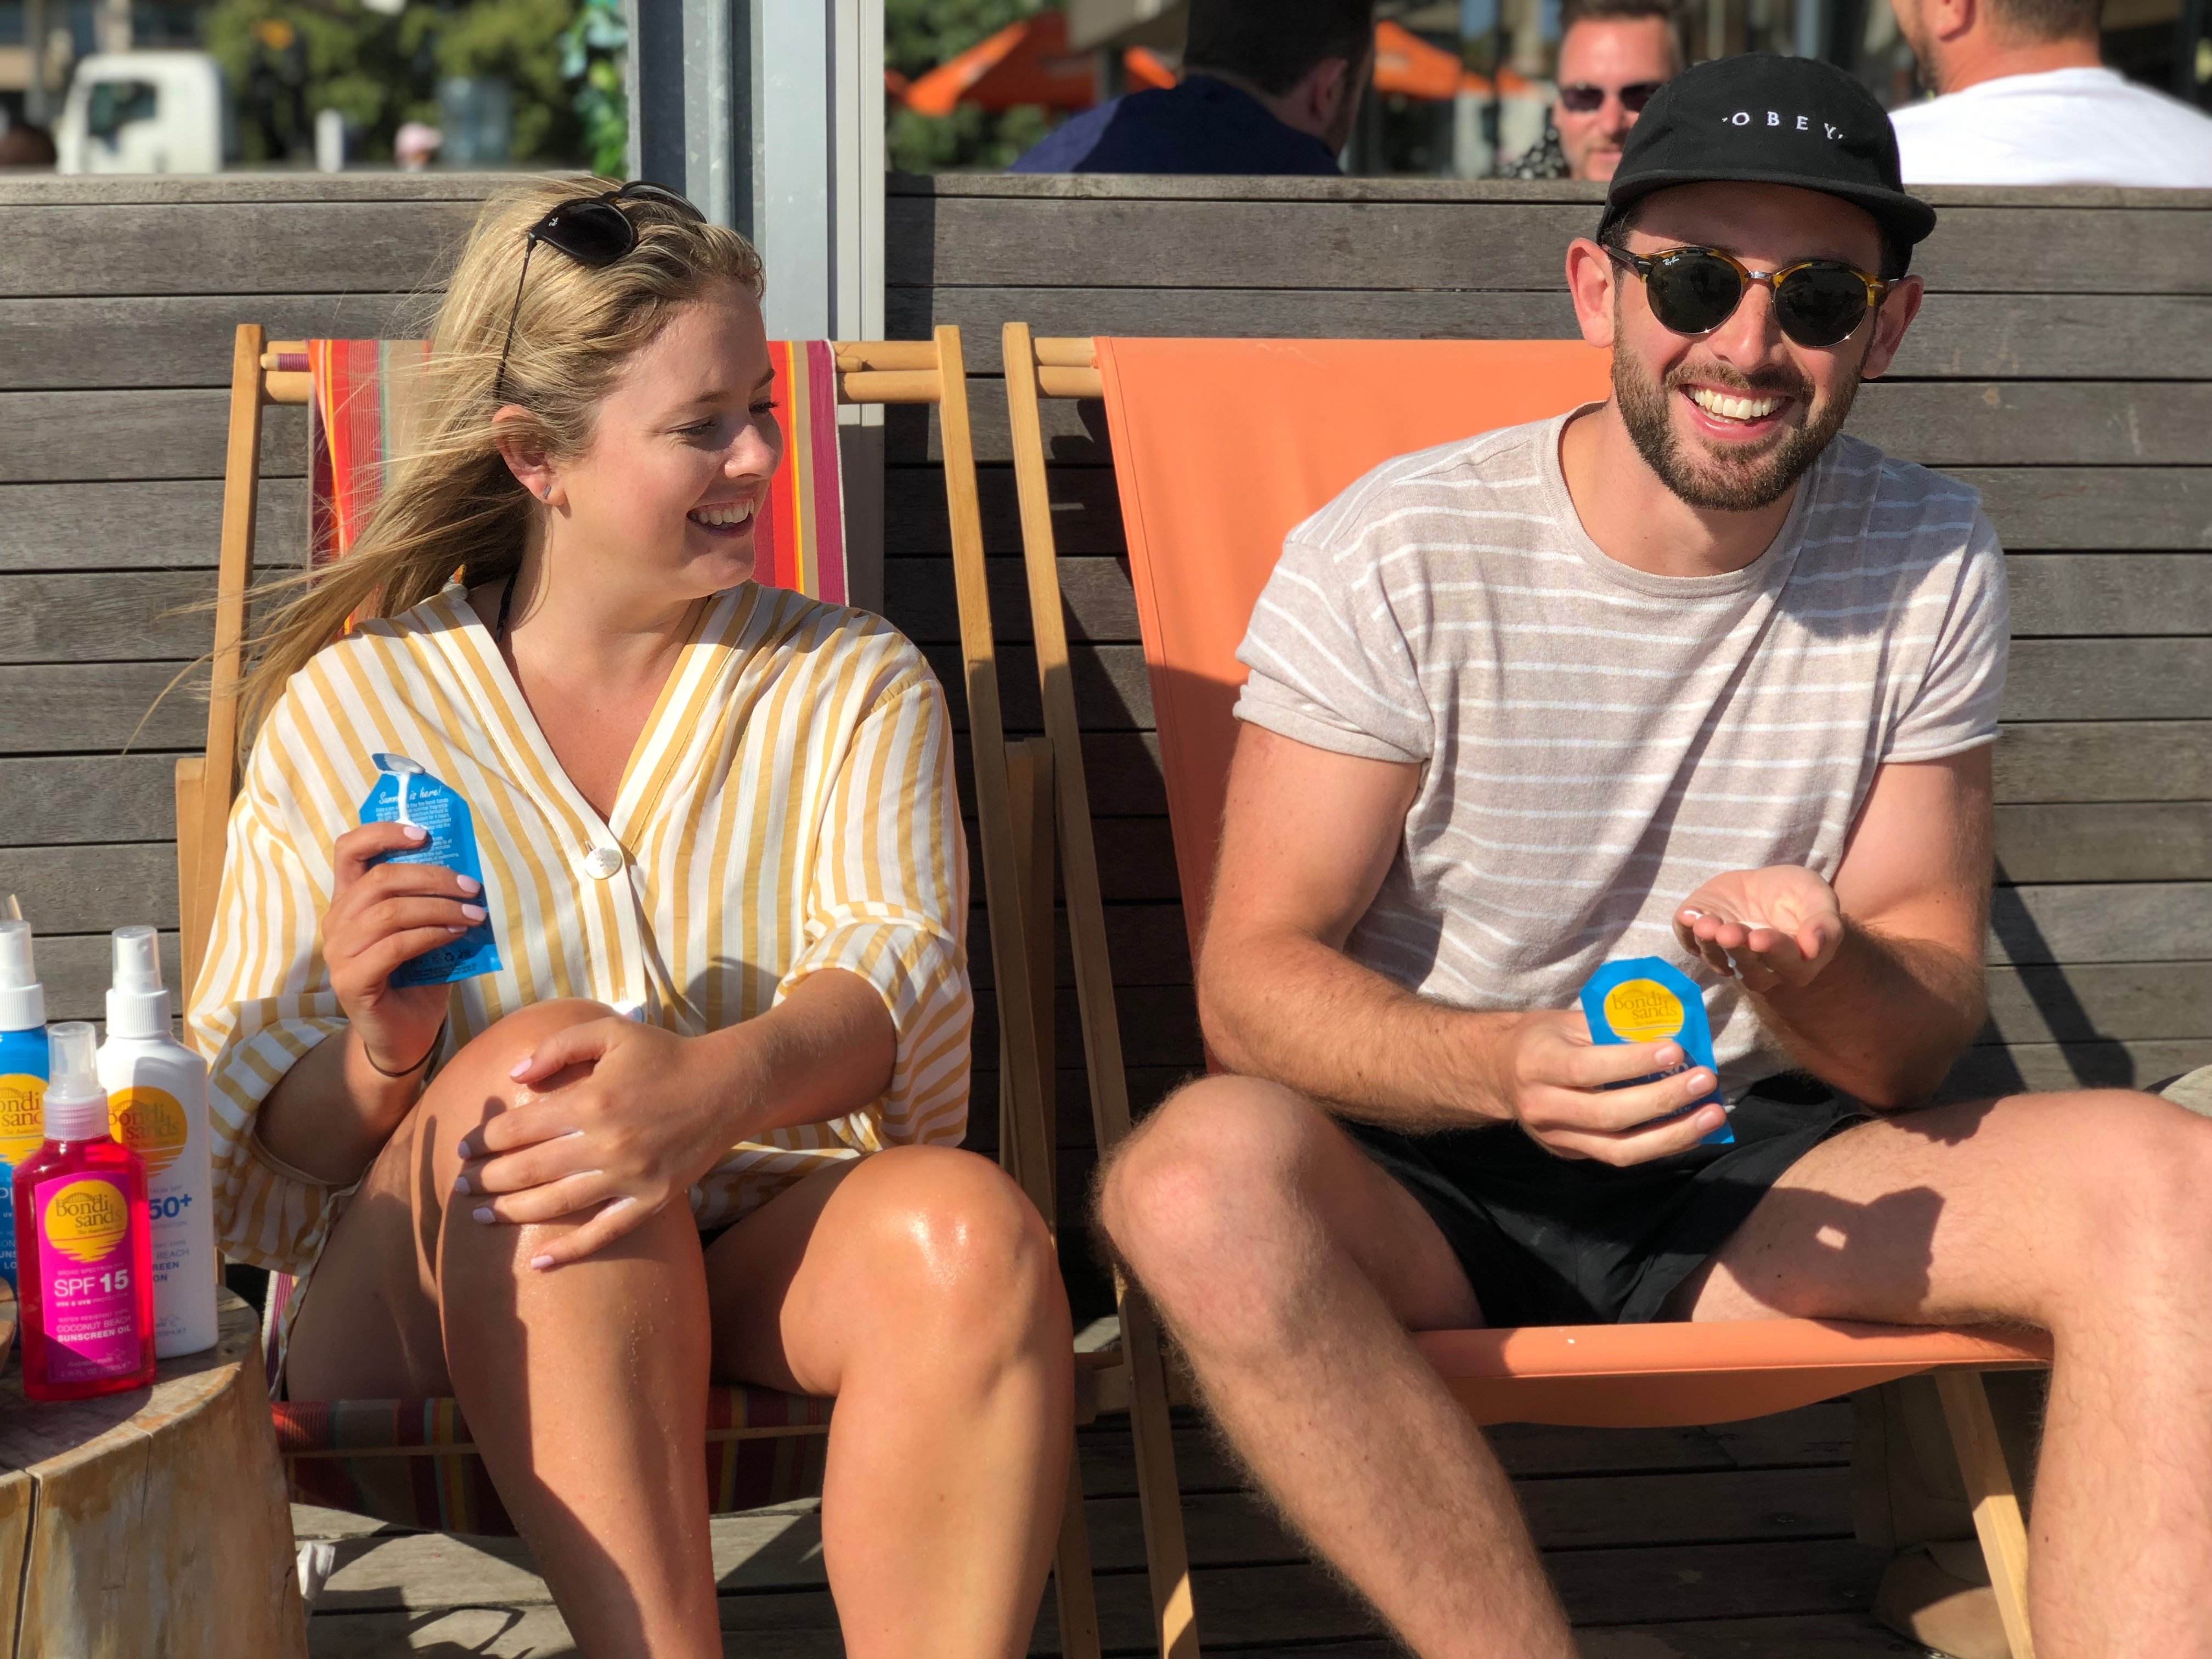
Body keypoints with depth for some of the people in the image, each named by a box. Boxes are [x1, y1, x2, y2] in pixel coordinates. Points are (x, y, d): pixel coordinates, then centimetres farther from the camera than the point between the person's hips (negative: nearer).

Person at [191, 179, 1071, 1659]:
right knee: (535, 1062, -32)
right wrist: (378, 1063, -22)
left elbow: (894, 976, -10)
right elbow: (263, 1137, 3)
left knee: (967, 1224, -31)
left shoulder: (857, 685, 10)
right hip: (442, 1290, -1)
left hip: (768, 1257, 1)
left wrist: (718, 1085, -34)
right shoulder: (348, 709, 6)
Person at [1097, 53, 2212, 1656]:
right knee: (1201, 1174, -36)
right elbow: (1255, 971, -12)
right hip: (1420, 1176, -2)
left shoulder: (1930, 563, 0)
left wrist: (1813, 974, -24)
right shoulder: (1395, 560, -10)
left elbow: (1928, 1026, 2)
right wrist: (1509, 1069, -33)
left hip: (1750, 1169, 3)